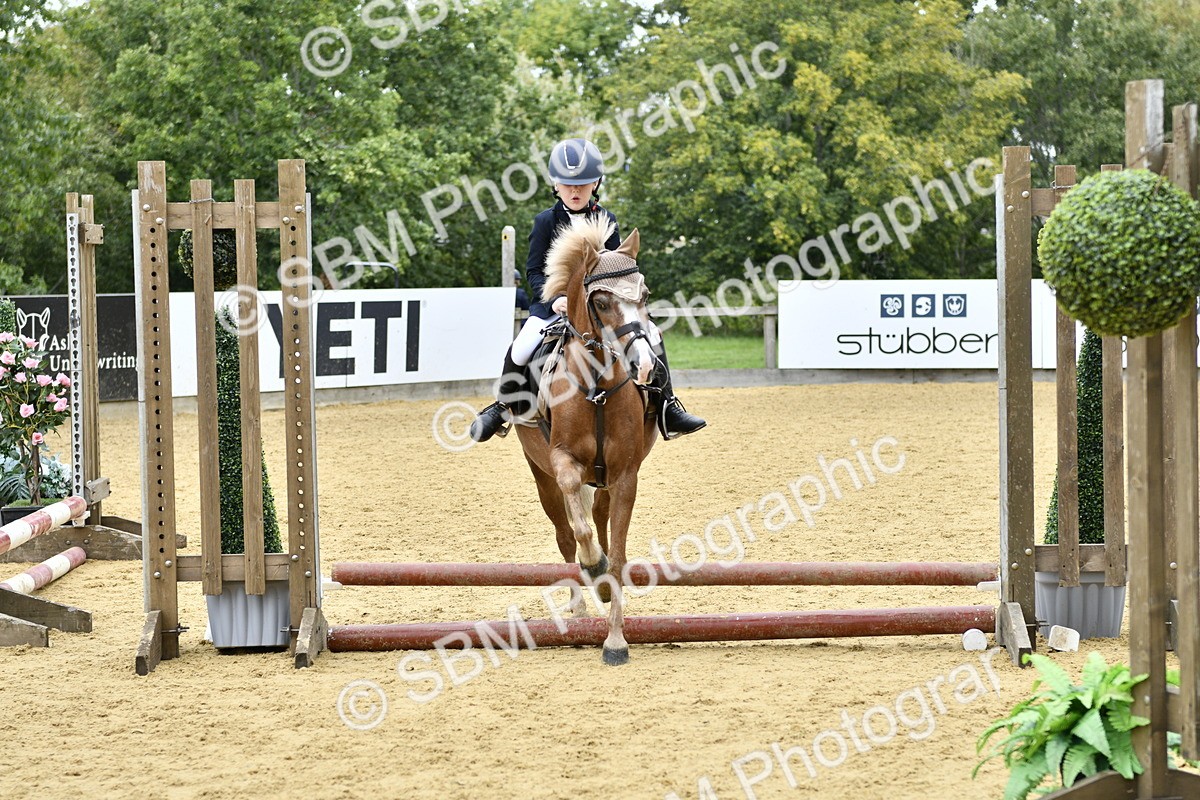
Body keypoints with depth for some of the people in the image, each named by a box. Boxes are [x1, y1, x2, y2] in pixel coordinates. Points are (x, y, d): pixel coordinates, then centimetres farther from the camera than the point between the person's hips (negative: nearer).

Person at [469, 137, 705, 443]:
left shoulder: (607, 220, 5)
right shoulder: (546, 221, -1)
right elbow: (534, 270, -3)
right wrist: (554, 299, -20)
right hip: (554, 302, -2)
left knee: (650, 335, -16)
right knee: (521, 347, -27)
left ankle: (667, 406, -4)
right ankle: (502, 406, -1)